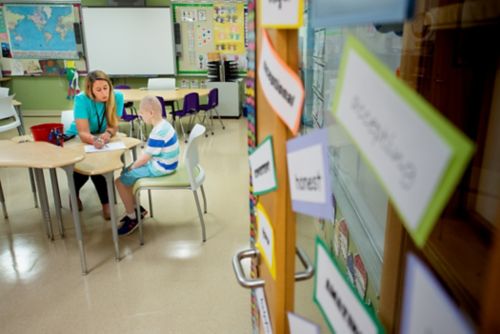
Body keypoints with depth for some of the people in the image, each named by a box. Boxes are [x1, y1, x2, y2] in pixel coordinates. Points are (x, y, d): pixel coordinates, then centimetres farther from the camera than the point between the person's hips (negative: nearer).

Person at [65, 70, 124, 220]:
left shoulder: (117, 97, -21)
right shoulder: (81, 99, -27)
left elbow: (113, 126, -16)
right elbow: (83, 133, -32)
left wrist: (107, 134, -41)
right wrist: (95, 139, -55)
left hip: (102, 138, 1)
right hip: (76, 139, -1)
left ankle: (106, 203, -9)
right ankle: (74, 193, 16)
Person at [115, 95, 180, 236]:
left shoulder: (158, 132, -28)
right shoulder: (163, 124, 4)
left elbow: (145, 157, -22)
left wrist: (132, 167, -5)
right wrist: (132, 166, 9)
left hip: (160, 168, -10)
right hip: (162, 163, 10)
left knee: (121, 181, -7)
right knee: (125, 172, 19)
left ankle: (132, 218, 7)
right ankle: (136, 208, 28)